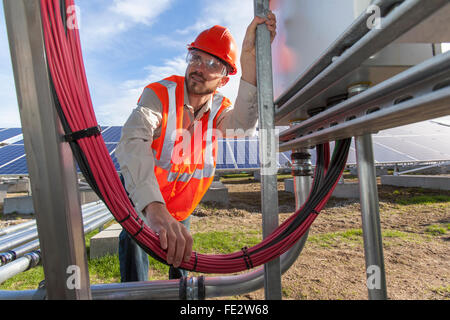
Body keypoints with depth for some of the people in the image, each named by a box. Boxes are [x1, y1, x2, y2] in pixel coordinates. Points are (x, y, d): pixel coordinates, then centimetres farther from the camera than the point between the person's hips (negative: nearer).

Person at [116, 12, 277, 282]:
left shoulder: (218, 106, -13)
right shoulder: (160, 94, -25)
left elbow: (243, 124, -37)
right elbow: (133, 142, -44)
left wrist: (250, 60, -49)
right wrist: (154, 207, -61)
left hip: (182, 207, 4)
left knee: (181, 257, 16)